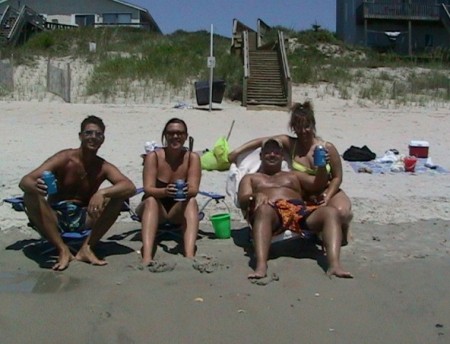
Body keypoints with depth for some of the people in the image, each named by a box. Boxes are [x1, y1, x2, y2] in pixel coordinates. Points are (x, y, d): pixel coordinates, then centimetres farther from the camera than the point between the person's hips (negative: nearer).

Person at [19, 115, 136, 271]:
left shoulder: (104, 167, -3)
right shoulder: (64, 158, -9)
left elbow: (131, 187, -19)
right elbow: (24, 181, -18)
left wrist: (102, 193, -38)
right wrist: (35, 186, -44)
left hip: (84, 219, 2)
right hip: (55, 217, -1)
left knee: (118, 195, -17)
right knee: (31, 196, -29)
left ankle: (87, 248, -20)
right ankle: (62, 249, -27)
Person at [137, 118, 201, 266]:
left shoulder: (192, 158, -7)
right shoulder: (153, 156, -11)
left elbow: (194, 190, -17)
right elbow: (148, 189, -20)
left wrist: (186, 191, -42)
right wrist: (165, 191, -42)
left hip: (179, 212, 1)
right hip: (155, 209, -1)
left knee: (192, 201, -29)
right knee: (151, 201, -32)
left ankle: (190, 256, -47)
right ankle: (146, 257, -49)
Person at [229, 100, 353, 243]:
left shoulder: (327, 148, -8)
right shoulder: (289, 143, -6)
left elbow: (337, 177, -3)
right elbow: (261, 141, -9)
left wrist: (326, 198, -16)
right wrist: (237, 151, -17)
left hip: (328, 191, -1)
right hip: (304, 196, 2)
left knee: (341, 211, -32)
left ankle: (343, 229, 8)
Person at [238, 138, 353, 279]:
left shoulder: (294, 175, 37)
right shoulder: (250, 178, 31)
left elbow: (318, 185, 20)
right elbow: (242, 201, 12)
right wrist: (256, 196, -13)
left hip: (299, 212, 3)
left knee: (331, 212, -27)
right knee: (264, 209, -41)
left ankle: (334, 265, -45)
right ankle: (261, 266, -58)